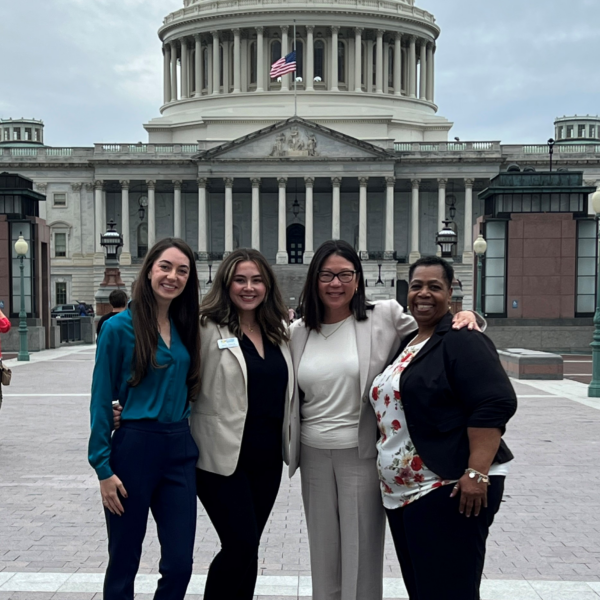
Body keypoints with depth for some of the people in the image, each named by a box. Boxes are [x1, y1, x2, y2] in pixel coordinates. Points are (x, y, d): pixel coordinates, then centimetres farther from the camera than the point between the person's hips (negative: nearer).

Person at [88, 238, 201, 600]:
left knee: (180, 563, 7)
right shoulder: (120, 327, -8)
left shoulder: (187, 327, 7)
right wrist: (103, 467, -10)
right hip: (133, 448, -4)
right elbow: (102, 400, -7)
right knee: (124, 561, 11)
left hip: (180, 450, 5)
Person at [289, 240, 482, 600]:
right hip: (314, 456, 4)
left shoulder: (385, 317, -7)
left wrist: (467, 317, -21)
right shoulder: (299, 332, 4)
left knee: (362, 555, 7)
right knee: (323, 552, 17)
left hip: (363, 454, -3)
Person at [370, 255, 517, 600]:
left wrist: (477, 473, -26)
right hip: (402, 492, 9)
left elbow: (495, 404, -20)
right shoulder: (407, 344, 16)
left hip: (449, 490, -9)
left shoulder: (462, 339, -11)